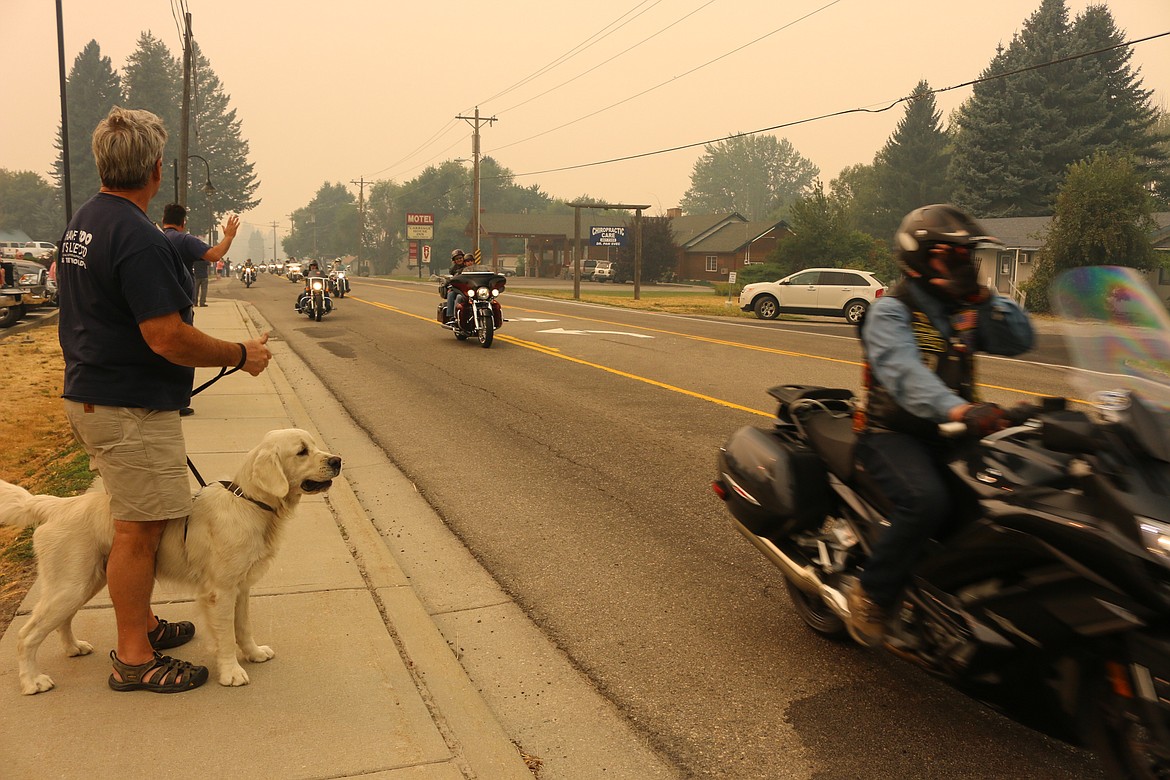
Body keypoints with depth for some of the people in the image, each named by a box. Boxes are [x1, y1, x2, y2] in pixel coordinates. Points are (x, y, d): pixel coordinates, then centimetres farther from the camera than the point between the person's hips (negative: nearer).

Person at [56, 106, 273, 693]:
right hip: (132, 407, -10)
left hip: (90, 396, 10)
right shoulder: (138, 237, -22)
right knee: (138, 530, -1)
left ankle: (141, 624, 33)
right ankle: (134, 657, 11)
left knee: (135, 523, 20)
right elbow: (167, 337, -25)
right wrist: (241, 354, -13)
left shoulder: (81, 222, 11)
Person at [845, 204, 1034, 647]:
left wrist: (981, 296, -7)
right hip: (892, 435, -7)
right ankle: (870, 594, -14)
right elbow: (904, 373, -28)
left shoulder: (965, 311, 14)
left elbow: (1019, 341, 5)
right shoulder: (890, 312, -9)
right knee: (927, 501, -32)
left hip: (950, 433, 7)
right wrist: (961, 410, -44)